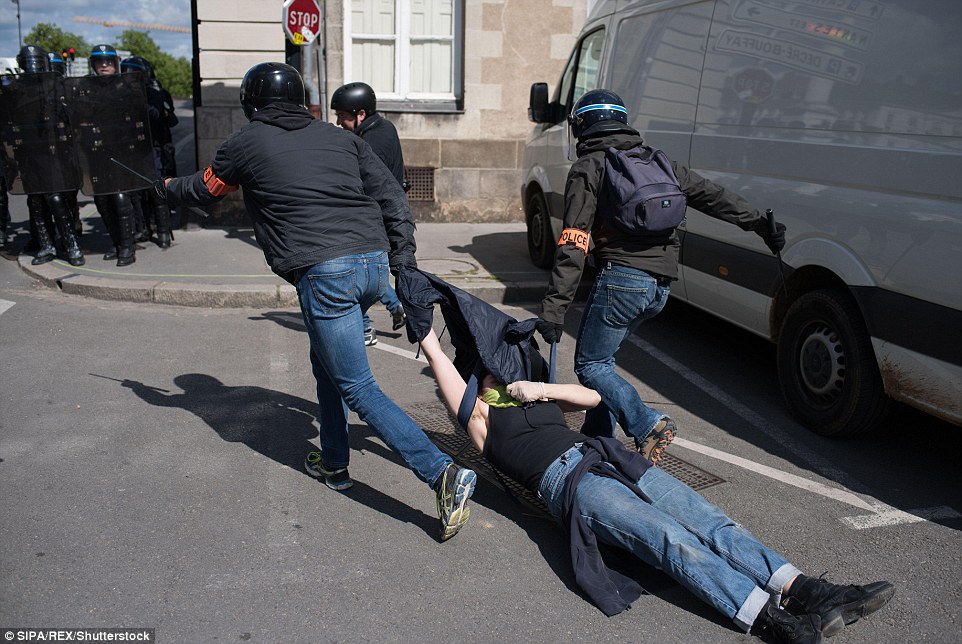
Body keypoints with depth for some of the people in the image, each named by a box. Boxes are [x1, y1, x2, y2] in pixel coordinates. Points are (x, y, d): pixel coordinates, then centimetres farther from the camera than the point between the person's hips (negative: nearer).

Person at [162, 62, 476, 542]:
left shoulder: (246, 143, 9)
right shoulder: (339, 137, 19)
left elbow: (204, 189, 27)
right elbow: (392, 198, 11)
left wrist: (169, 189, 48)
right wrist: (404, 263, 12)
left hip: (323, 273, -6)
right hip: (373, 263, 7)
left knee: (358, 389, -4)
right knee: (325, 361, 27)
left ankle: (443, 473, -16)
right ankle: (333, 463, 36)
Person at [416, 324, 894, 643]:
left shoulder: (535, 396, 34)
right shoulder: (480, 416, 18)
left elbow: (592, 397, 22)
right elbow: (438, 359, 11)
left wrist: (541, 389, 12)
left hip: (604, 456, 6)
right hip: (564, 480, -6)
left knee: (706, 520, -16)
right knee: (670, 539, -28)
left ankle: (802, 592, -28)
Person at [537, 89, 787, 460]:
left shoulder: (588, 168, -2)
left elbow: (573, 247, -12)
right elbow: (713, 196, 17)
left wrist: (554, 310, -15)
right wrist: (760, 224, 23)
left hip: (622, 278, -7)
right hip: (661, 285, 8)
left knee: (590, 366, 3)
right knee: (602, 358, 20)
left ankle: (647, 426, -14)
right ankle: (598, 440, 23)